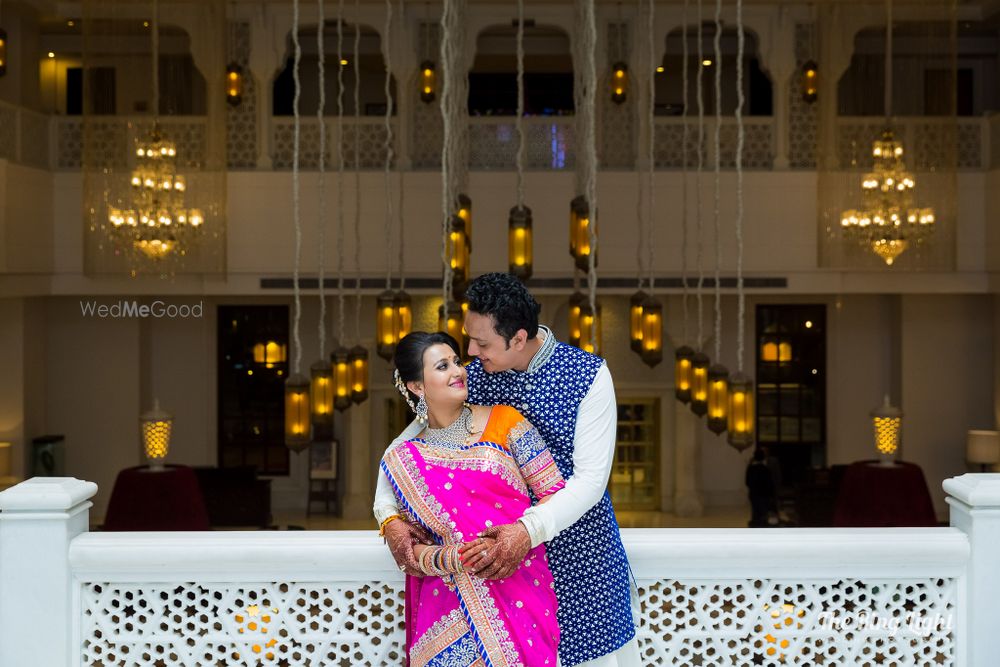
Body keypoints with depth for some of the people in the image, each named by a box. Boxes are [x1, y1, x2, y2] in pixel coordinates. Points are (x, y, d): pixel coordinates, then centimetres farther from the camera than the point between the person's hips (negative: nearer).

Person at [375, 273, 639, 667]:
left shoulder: (589, 375, -14)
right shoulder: (472, 378, -5)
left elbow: (591, 478, -19)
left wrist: (530, 529, -34)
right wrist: (389, 517, -18)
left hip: (579, 546, -2)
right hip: (506, 547, 2)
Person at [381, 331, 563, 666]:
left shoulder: (504, 421, 1)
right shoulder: (403, 462, 5)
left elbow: (556, 495, -1)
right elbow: (411, 550, 4)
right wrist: (454, 559, -16)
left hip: (522, 596, 0)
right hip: (452, 605, 1)